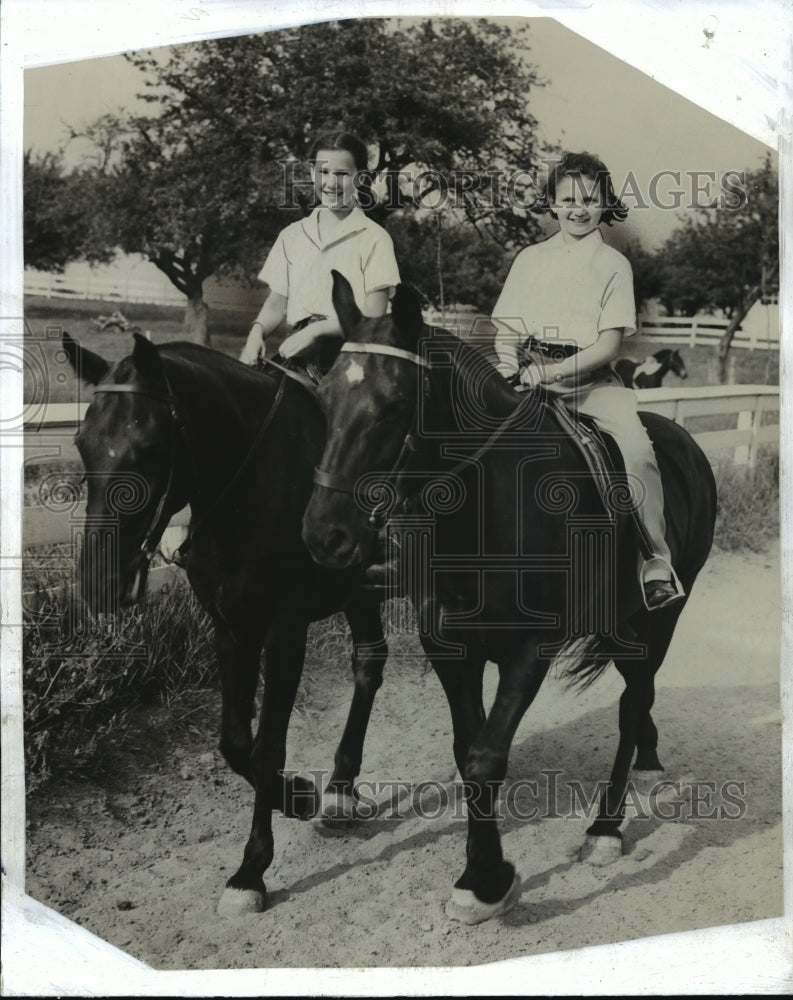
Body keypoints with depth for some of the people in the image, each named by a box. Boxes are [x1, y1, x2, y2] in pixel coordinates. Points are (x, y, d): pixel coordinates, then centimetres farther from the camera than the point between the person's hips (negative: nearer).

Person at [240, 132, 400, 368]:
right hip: (296, 348, 3)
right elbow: (276, 303, 17)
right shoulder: (291, 236, 17)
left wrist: (317, 329, -16)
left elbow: (374, 317, -5)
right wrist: (257, 332, -4)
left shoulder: (374, 238, 3)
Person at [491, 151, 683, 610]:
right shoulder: (530, 259, 13)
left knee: (637, 451, -26)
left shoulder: (613, 265, 5)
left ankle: (657, 561, -16)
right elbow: (506, 333, 12)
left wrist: (549, 371, -17)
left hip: (592, 381, -2)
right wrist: (510, 373, -10)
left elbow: (609, 344, -5)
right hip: (533, 380, 3)